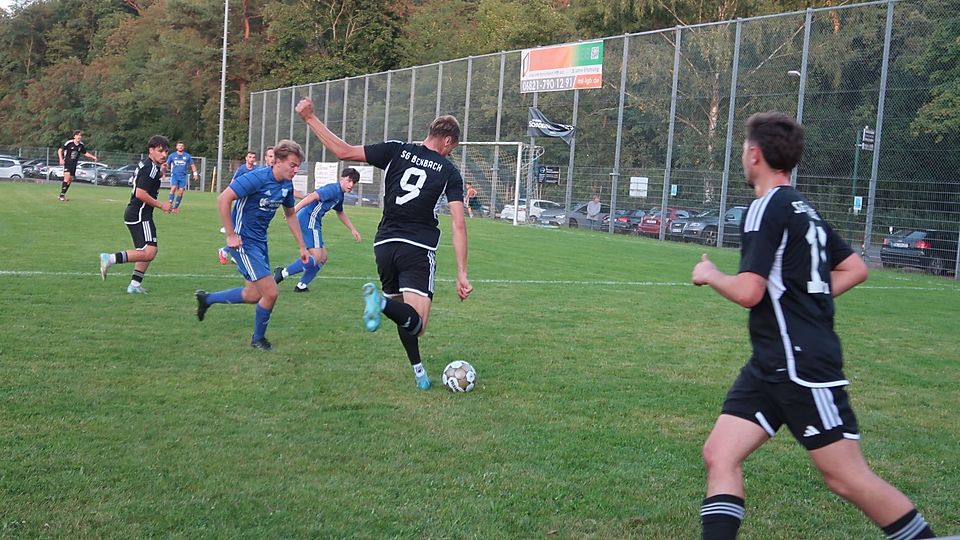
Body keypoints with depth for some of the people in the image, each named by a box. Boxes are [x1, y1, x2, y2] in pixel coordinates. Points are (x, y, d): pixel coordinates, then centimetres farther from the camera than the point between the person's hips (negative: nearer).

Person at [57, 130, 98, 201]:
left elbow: (85, 153, 21)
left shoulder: (81, 145, 5)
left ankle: (63, 195, 18)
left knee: (70, 180, 7)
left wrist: (93, 157, 8)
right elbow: (60, 150, -8)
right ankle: (62, 195, -16)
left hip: (74, 164, 6)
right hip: (66, 162, -6)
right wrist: (61, 159, -21)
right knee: (67, 177, -21)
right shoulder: (68, 142, -11)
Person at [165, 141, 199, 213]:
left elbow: (192, 165, 17)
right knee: (173, 188, -22)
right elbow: (167, 165, 13)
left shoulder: (187, 156, 7)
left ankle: (175, 207, 6)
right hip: (174, 175, -1)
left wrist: (195, 174, 9)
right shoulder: (172, 155, 5)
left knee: (181, 191, -5)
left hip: (183, 176, 1)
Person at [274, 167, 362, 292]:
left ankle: (302, 285, 11)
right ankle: (283, 273, -15)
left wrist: (353, 229, 43)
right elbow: (313, 196, -24)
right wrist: (294, 209, -33)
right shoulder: (334, 189, -11)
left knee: (323, 257, 12)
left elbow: (340, 213, 39)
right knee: (316, 257, -15)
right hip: (308, 219, -10)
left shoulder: (339, 194, 21)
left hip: (312, 222, 10)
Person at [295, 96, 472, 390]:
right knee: (416, 324, -12)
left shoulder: (396, 151, 4)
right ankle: (382, 302, -40)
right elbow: (458, 225, -6)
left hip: (385, 245, 4)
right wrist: (462, 274, -5)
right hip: (419, 250, -4)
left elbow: (344, 151, 0)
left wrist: (310, 118, 9)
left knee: (404, 313, 21)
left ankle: (418, 370, 20)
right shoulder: (450, 173, 1)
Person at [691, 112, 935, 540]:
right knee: (719, 455, 1)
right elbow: (855, 268, 23)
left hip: (803, 366, -9)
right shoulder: (803, 209, 15)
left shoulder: (767, 208, -13)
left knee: (847, 478, 0)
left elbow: (748, 292, -21)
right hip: (771, 366, 9)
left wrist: (709, 275, -2)